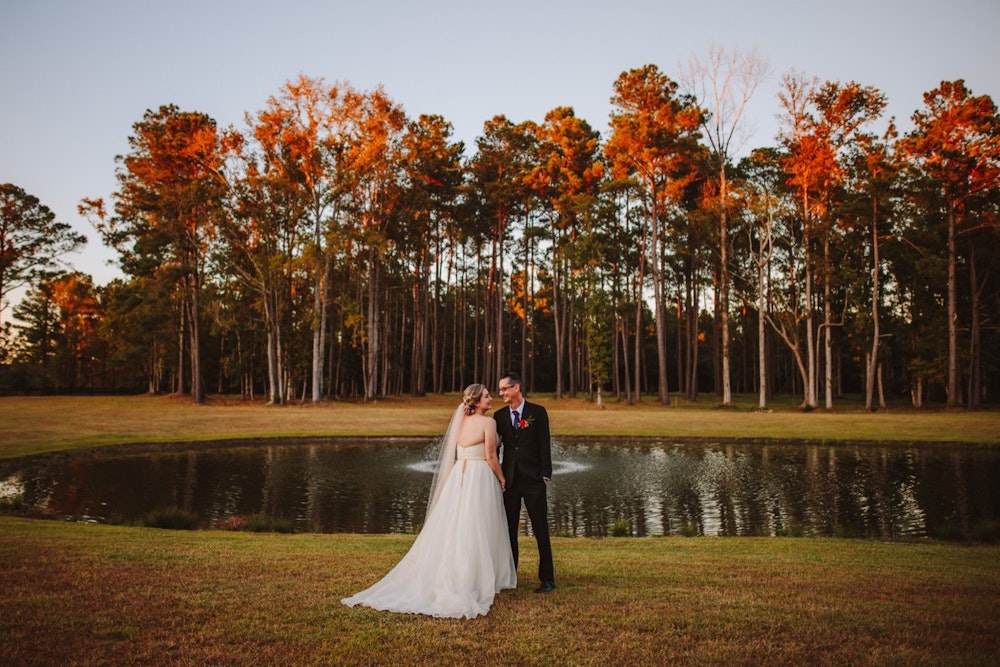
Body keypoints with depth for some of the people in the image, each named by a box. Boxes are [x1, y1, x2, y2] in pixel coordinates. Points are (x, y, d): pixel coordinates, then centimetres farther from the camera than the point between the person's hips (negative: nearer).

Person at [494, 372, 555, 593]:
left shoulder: (537, 412, -2)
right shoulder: (499, 415, 8)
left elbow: (545, 444, -4)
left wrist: (546, 474, -9)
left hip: (533, 479, -3)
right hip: (509, 479, 4)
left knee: (541, 530, 1)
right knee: (509, 529, 9)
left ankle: (547, 579, 10)